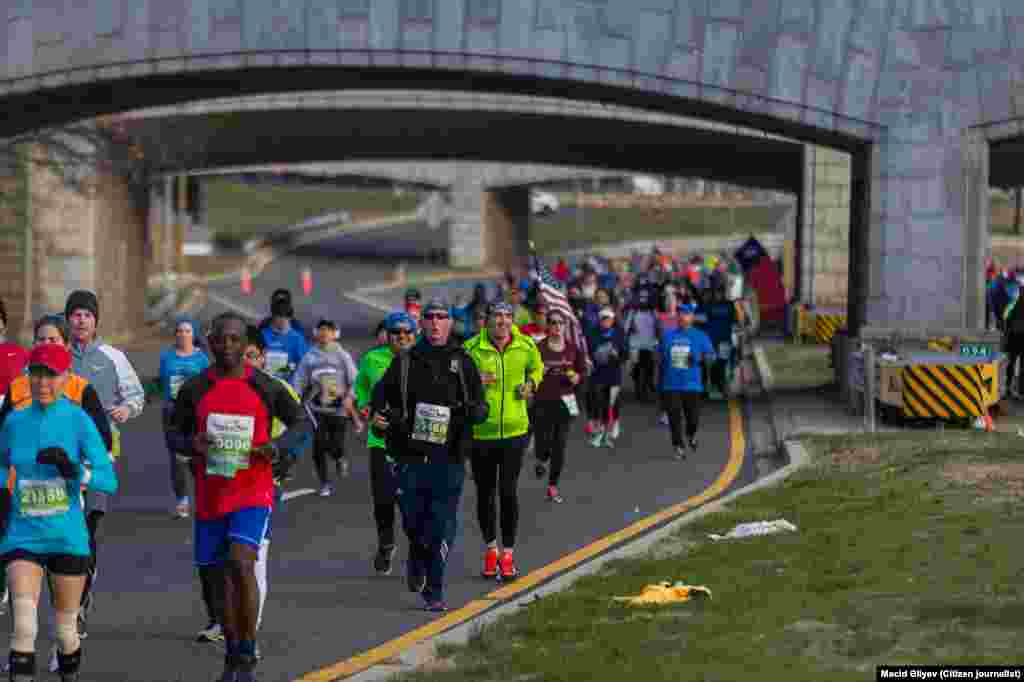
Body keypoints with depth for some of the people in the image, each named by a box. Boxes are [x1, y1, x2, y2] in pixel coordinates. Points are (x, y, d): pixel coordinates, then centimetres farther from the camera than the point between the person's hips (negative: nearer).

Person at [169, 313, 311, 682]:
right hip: (210, 495, 3)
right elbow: (174, 433, 12)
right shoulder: (194, 389, 2)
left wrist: (278, 446, -11)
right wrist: (191, 443, -12)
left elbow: (301, 423, 8)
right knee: (224, 575, 10)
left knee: (241, 562, -21)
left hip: (253, 493, -3)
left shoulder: (265, 387, -3)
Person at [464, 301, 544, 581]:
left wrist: (530, 384, 2)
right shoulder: (471, 348, -8)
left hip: (514, 430, 0)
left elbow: (536, 367, 22)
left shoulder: (526, 346, 1)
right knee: (485, 493, 10)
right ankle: (490, 548, 30)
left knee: (508, 492, -5)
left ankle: (507, 553, 7)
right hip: (480, 431, 0)